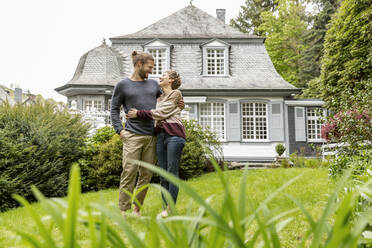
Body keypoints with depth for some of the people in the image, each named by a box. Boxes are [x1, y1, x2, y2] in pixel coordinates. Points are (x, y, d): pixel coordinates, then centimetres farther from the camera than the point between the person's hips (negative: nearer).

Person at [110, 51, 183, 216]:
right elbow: (114, 109, 7)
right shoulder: (122, 85, 6)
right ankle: (123, 210, -2)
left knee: (146, 175, 4)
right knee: (129, 173, -9)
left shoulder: (153, 84, 17)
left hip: (151, 136, 4)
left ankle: (137, 209, 15)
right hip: (132, 136, -4)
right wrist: (119, 130, -5)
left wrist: (178, 104, 6)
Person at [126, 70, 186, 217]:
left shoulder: (176, 94, 4)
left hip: (174, 134, -7)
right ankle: (165, 207, 6)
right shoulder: (160, 98, 26)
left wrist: (138, 114, -4)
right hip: (160, 136, 7)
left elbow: (161, 113, -5)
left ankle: (170, 208, -5)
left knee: (172, 171, -8)